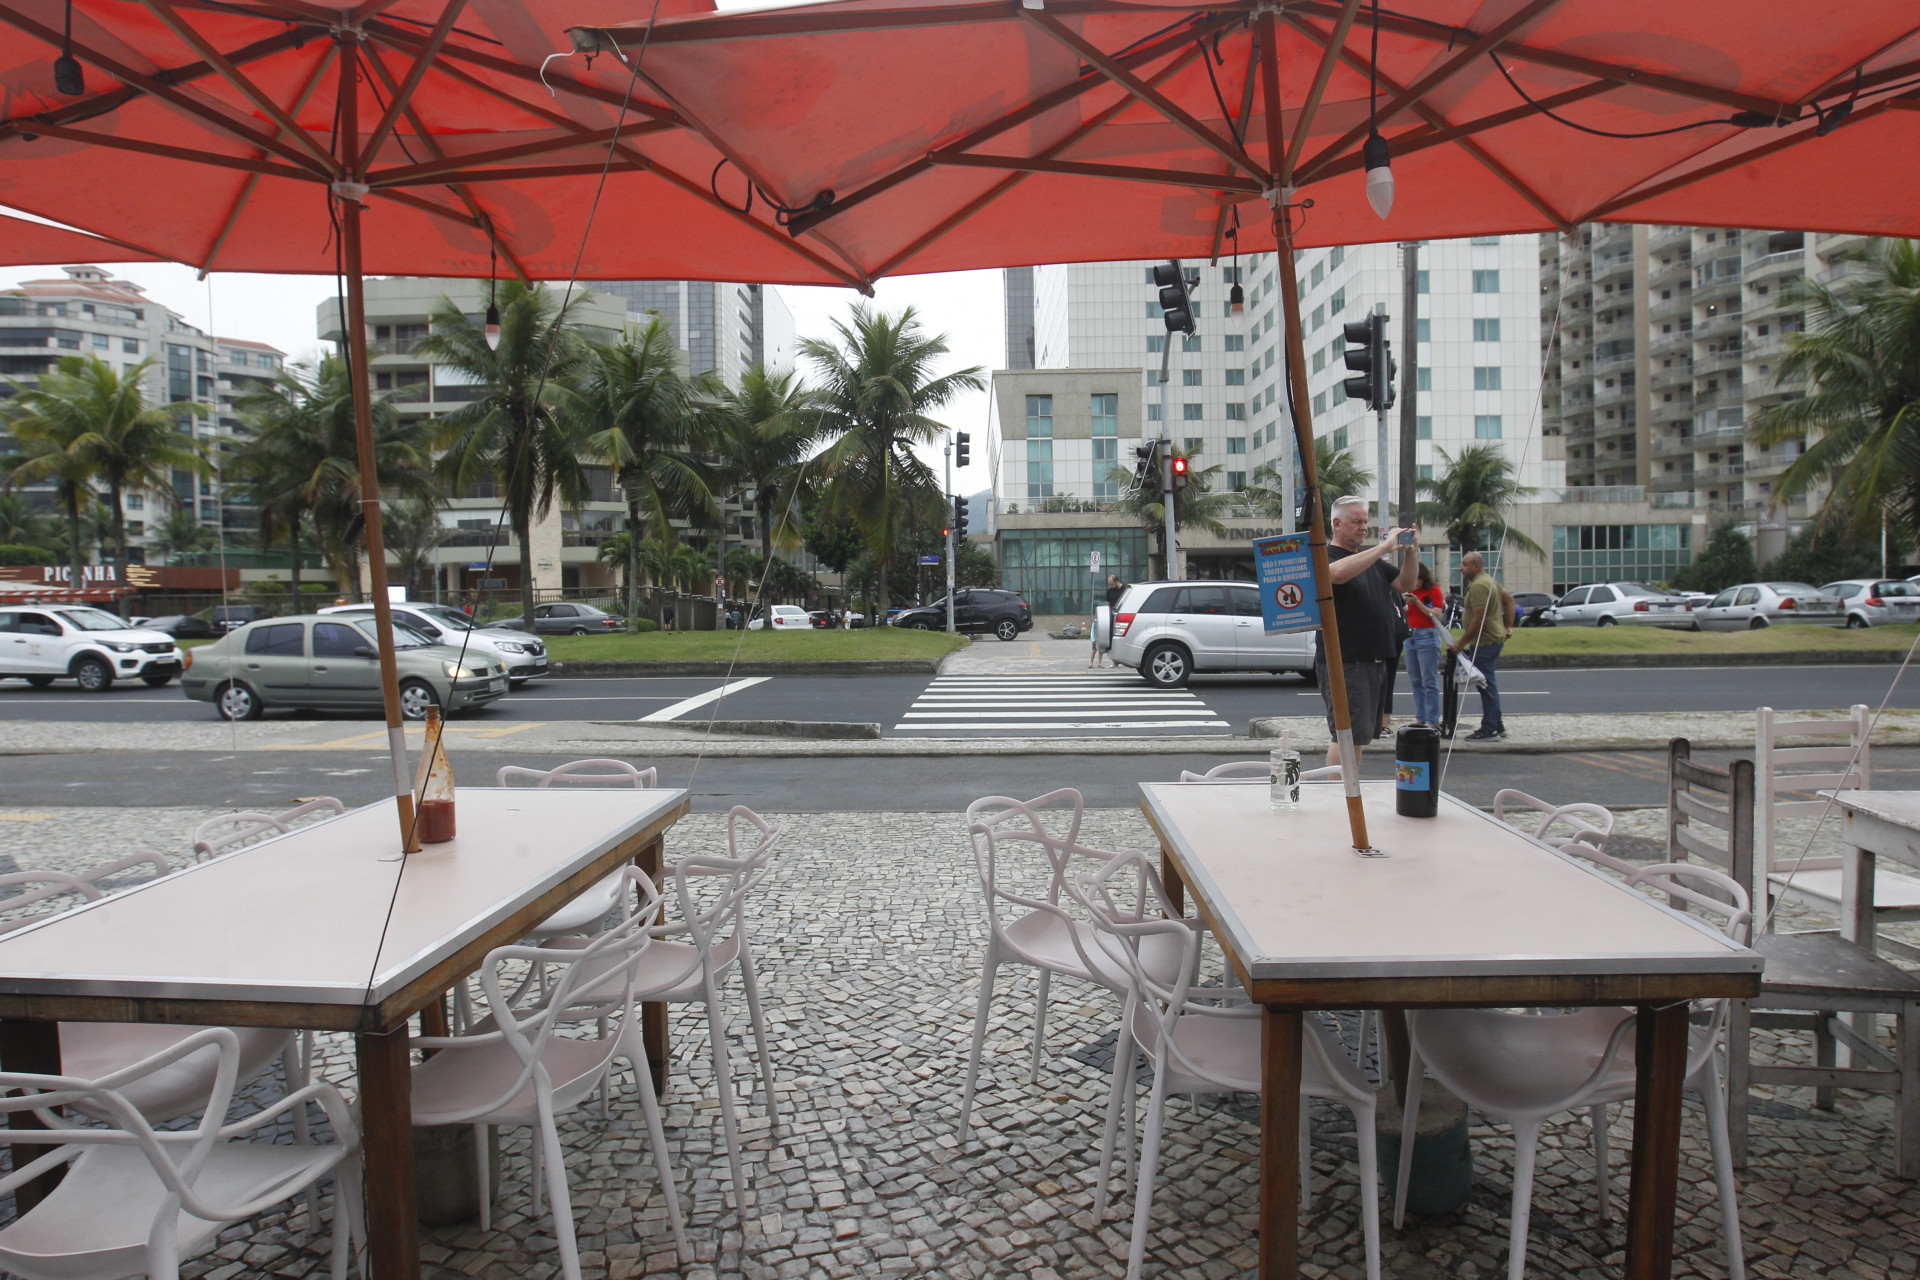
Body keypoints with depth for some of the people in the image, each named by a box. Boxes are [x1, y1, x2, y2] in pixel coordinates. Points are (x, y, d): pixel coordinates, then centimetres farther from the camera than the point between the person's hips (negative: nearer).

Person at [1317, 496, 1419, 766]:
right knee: (1347, 735, -10)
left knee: (1361, 735, 13)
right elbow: (1339, 573, -31)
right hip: (1344, 662, -9)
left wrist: (1410, 553, 0)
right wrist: (1384, 547, -26)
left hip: (1374, 660, 9)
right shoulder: (1326, 557, -8)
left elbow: (1406, 584, 18)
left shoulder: (1372, 560, 18)